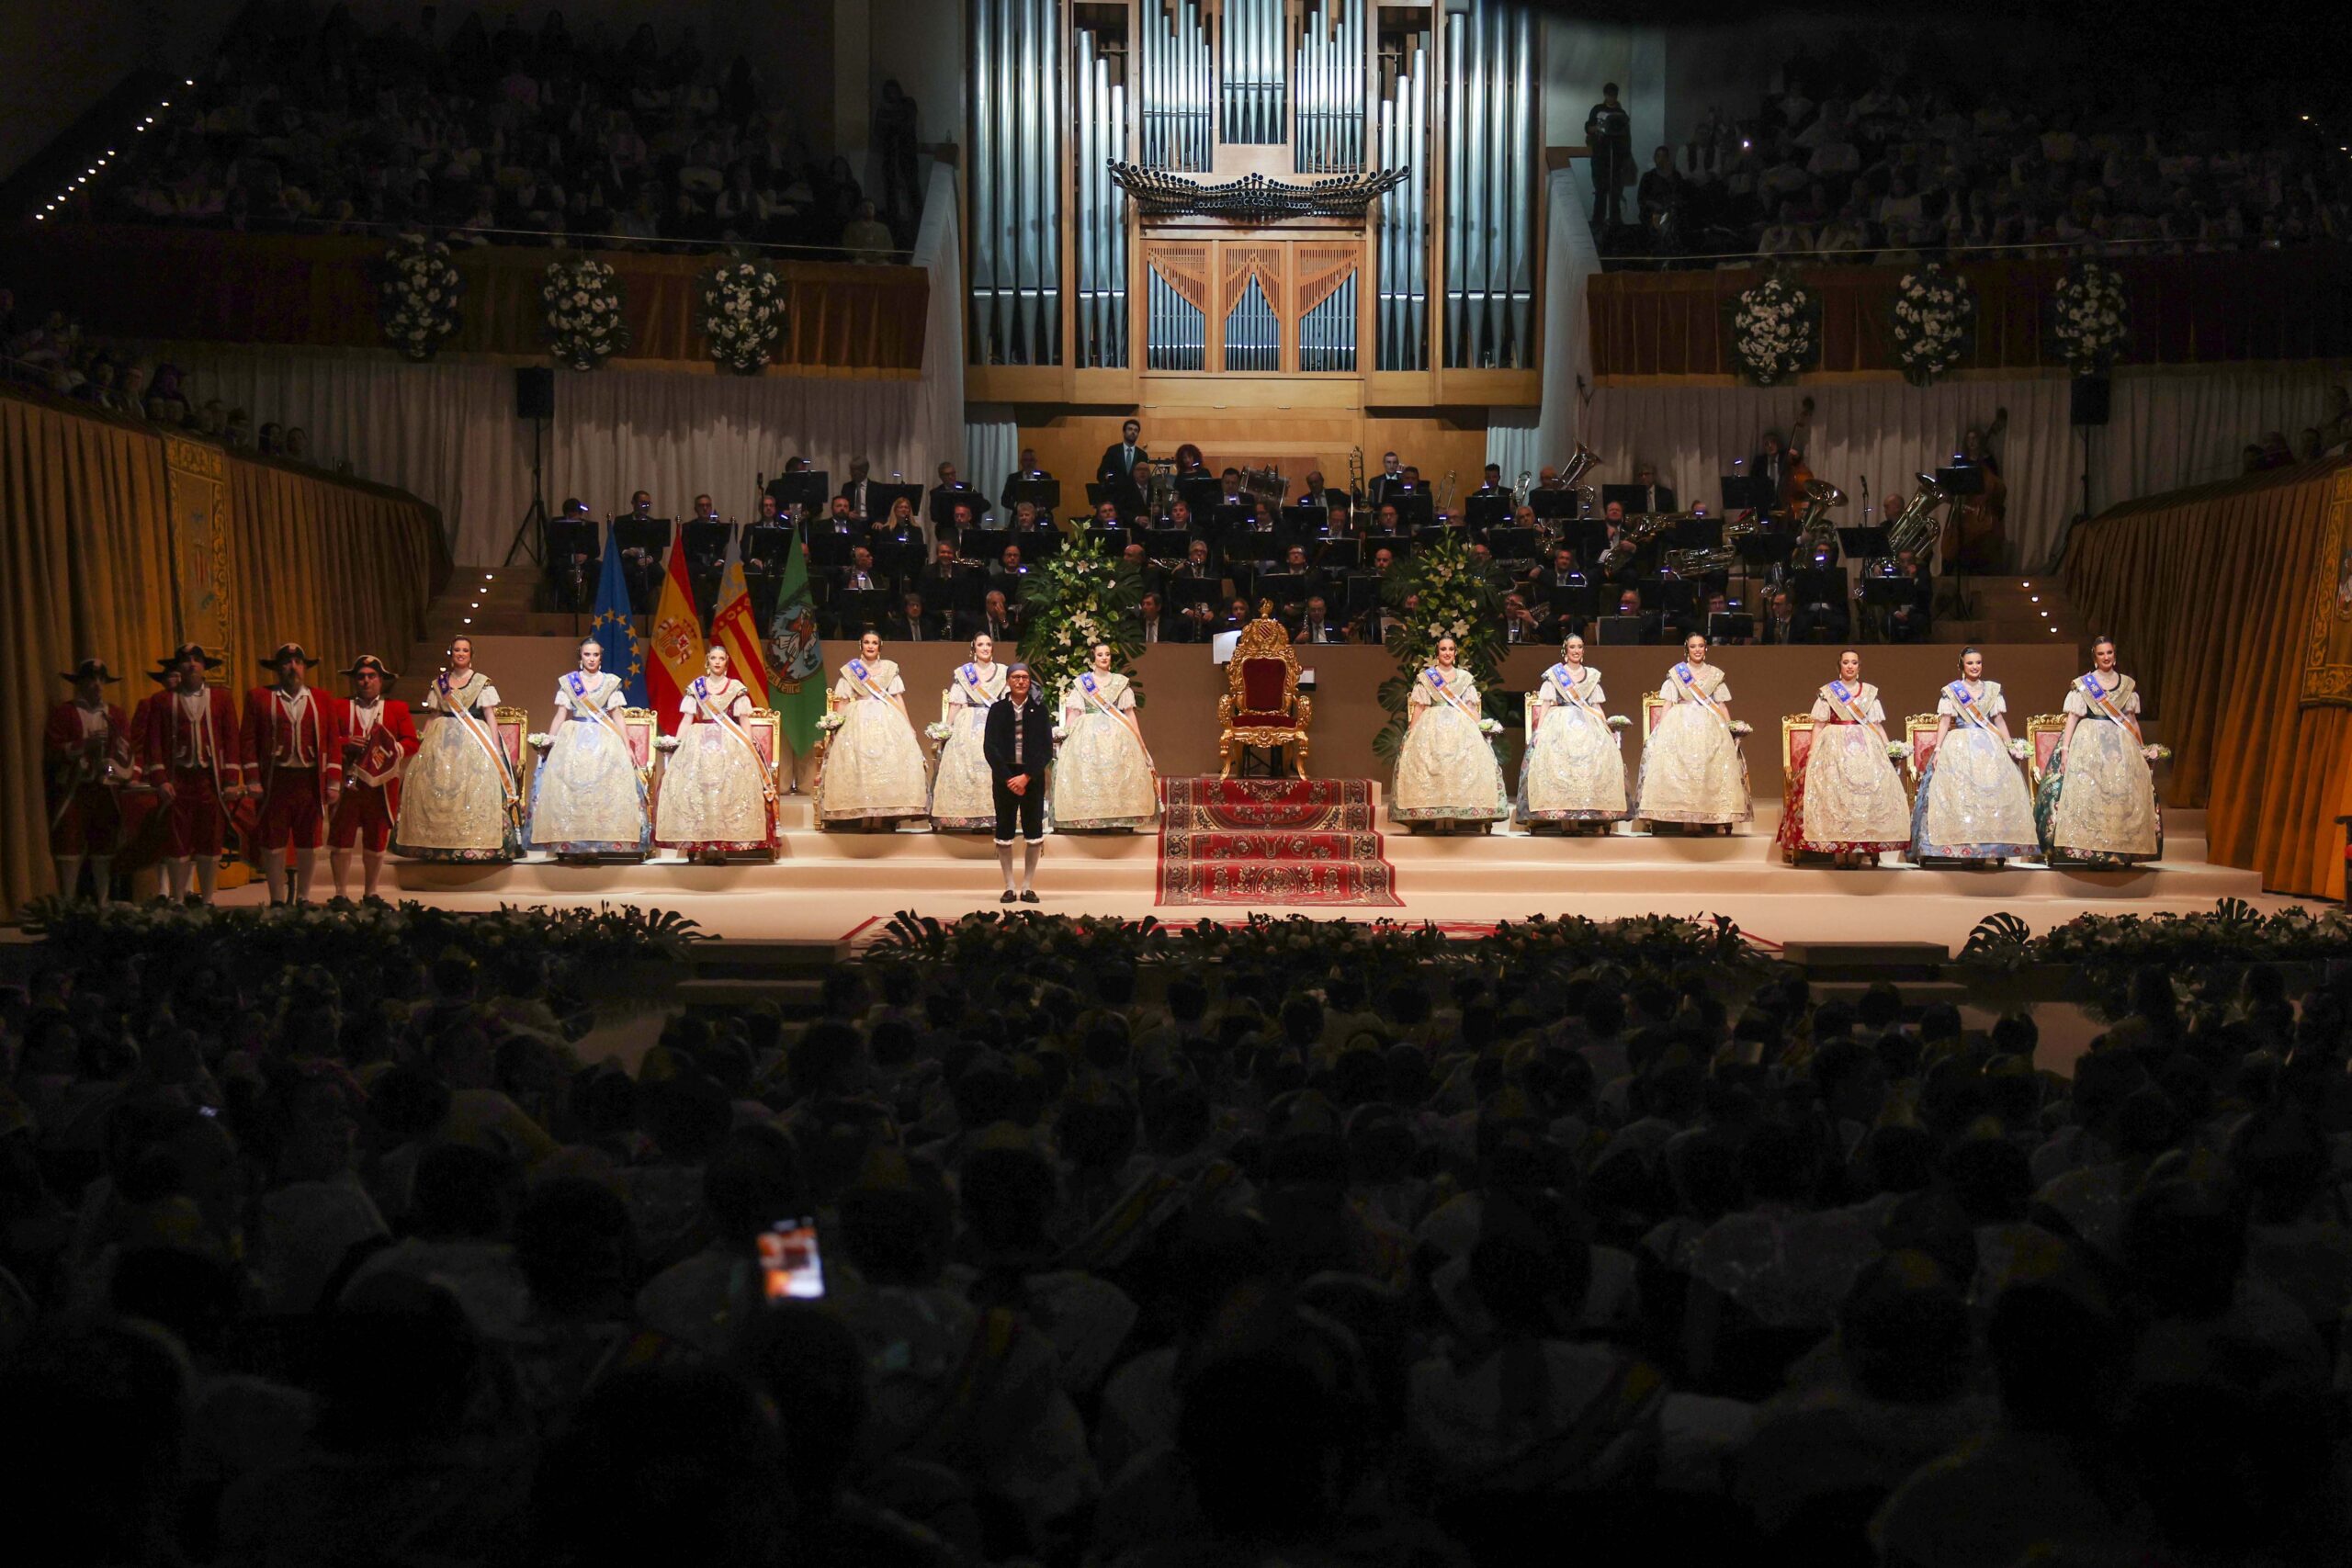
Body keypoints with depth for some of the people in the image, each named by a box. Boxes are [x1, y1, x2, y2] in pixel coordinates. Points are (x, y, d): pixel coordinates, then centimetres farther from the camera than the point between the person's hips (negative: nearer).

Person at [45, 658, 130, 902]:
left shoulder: (115, 714, 15)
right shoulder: (62, 713, 3)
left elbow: (126, 752, 9)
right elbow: (52, 752, -5)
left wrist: (112, 764, -11)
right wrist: (84, 745, -17)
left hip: (107, 793, 3)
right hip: (71, 793, -3)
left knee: (104, 854, 4)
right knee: (69, 854, -7)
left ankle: (102, 907, 11)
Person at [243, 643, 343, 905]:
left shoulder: (323, 701, 10)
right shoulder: (258, 697, 6)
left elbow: (333, 743, 7)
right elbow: (250, 742, 2)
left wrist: (334, 783, 0)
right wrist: (253, 781, -6)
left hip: (312, 782, 1)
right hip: (273, 782, -1)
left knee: (309, 844, 5)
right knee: (273, 844, 1)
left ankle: (303, 899, 16)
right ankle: (277, 901, 9)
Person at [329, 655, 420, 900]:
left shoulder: (398, 709, 12)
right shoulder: (339, 708, 9)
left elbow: (412, 742, 5)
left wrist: (391, 750, -13)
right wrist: (346, 743, -14)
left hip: (382, 786, 1)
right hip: (347, 783, -1)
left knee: (376, 843, 6)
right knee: (341, 839, -2)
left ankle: (370, 893, 18)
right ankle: (340, 894, 7)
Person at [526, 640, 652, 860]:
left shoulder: (611, 682, 7)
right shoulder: (568, 681, 9)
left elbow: (617, 716, 8)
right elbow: (561, 714, 8)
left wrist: (627, 746, 2)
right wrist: (550, 740, -2)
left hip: (605, 741, 0)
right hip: (573, 741, 0)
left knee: (604, 790, -8)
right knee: (570, 790, -8)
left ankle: (598, 844, -6)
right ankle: (571, 844, -6)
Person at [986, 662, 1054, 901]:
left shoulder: (1039, 709, 2)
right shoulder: (997, 709, 2)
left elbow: (1046, 747, -2)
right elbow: (989, 747, -2)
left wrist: (1026, 777, -11)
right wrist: (1008, 778, -11)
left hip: (1032, 776, 0)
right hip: (1004, 776, 0)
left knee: (1034, 832, 1)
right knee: (1004, 831, 2)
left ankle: (1028, 887, 8)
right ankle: (1009, 887, 9)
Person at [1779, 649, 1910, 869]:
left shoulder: (1870, 692, 14)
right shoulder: (1827, 692, 8)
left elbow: (1878, 726, 14)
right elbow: (1818, 726, 5)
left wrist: (1889, 750, 4)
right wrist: (1813, 755, -4)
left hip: (1866, 748, 2)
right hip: (1835, 746, -2)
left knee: (1870, 789, -13)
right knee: (1835, 791, -14)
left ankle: (1863, 845, -12)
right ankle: (1839, 848, -13)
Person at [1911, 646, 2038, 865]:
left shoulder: (1993, 689, 12)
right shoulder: (1950, 691, 5)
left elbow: (1999, 721, 14)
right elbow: (1944, 722, 2)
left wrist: (2010, 746, 9)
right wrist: (1937, 750, -7)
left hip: (1990, 747, 2)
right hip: (1959, 747, -2)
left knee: (1994, 793, -5)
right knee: (1959, 794, -11)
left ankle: (1997, 850, -3)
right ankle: (1964, 845, -10)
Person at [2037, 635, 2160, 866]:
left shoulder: (2128, 684, 12)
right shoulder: (2081, 684, 4)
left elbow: (2132, 719, 16)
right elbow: (2072, 717, -1)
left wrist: (2142, 748, 16)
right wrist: (2065, 748, -9)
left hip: (2122, 744, 3)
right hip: (2089, 743, -3)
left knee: (2124, 795, -3)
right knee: (2087, 794, -11)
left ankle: (2123, 852, 1)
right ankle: (2091, 852, -10)